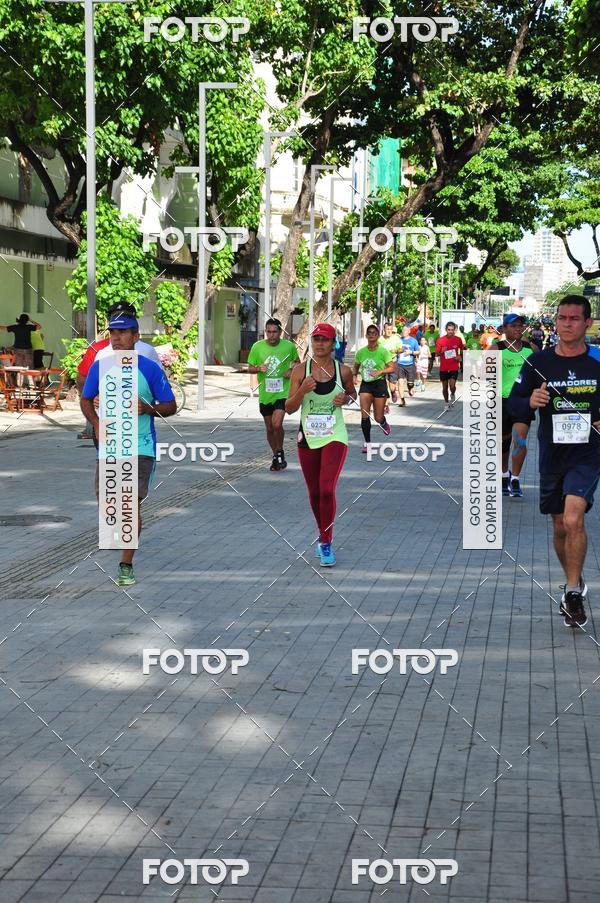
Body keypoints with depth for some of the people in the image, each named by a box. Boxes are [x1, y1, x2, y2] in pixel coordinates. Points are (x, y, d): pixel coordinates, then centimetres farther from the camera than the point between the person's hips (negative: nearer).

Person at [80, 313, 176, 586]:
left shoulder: (150, 368, -5)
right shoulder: (100, 366, 3)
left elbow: (171, 407, 0)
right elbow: (86, 399, 15)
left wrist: (148, 408, -21)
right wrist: (97, 424, -4)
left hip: (140, 447, -3)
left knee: (132, 504, -7)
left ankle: (126, 565, 2)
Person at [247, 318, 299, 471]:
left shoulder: (289, 346, -5)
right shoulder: (257, 347, -4)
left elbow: (296, 361, 15)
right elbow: (250, 368, 4)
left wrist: (292, 370, -6)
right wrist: (258, 368, -17)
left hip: (283, 392, -2)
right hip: (265, 394, 3)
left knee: (277, 424, -20)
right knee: (269, 428, 12)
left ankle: (280, 452, 3)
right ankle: (276, 457, 31)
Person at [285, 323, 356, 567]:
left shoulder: (343, 370, -2)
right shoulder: (300, 370, -3)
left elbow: (353, 393, 18)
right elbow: (289, 408, -3)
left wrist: (345, 399, -5)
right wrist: (302, 391, -22)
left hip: (335, 437, -2)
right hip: (308, 437, 2)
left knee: (327, 489, -16)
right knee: (314, 492, 12)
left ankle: (326, 544, -3)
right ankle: (323, 535, 35)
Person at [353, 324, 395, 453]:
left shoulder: (383, 351, -7)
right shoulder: (360, 352, 3)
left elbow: (392, 368, -8)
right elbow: (356, 366, 19)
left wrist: (380, 371, -23)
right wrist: (354, 376, 0)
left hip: (379, 384, -2)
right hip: (365, 384, 3)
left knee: (378, 418, 2)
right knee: (364, 415, -9)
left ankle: (384, 423, 40)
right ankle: (367, 442, 4)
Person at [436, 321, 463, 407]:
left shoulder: (458, 340, -1)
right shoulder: (440, 340, -3)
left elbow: (462, 349, 16)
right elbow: (436, 353, 1)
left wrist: (460, 356, -4)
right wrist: (441, 352, -21)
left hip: (454, 367, -1)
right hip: (443, 367, 1)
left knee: (452, 386, -15)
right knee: (445, 387, 8)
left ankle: (453, 395, 18)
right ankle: (447, 403, 26)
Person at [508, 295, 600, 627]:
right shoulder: (538, 362, -1)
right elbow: (513, 405, 1)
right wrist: (530, 402, -20)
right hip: (552, 457, 3)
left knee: (573, 520, -22)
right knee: (560, 528, 14)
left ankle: (573, 593, -8)